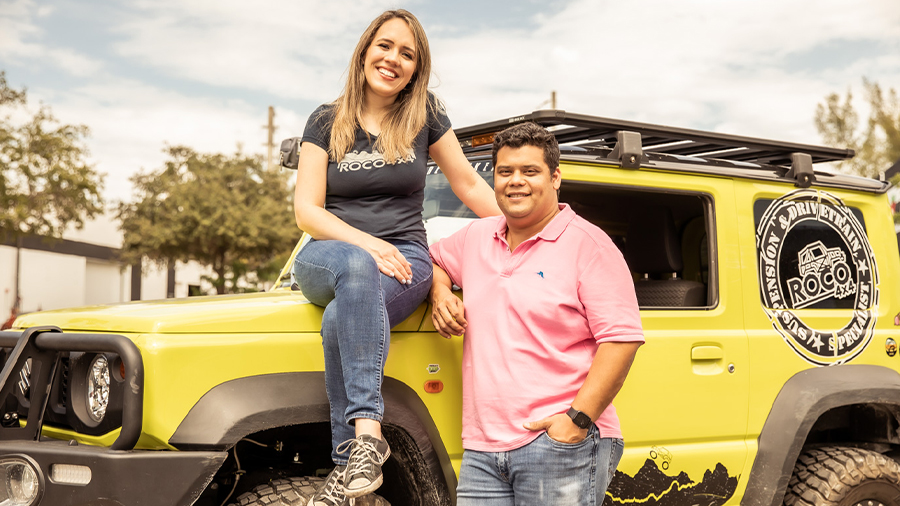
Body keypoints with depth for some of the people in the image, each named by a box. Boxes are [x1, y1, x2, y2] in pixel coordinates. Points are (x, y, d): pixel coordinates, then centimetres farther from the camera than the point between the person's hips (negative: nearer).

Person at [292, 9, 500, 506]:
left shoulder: (425, 116, 8)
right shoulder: (326, 121, 6)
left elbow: (470, 185, 15)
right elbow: (306, 211, -1)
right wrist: (365, 242, -17)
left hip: (404, 259, 0)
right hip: (326, 255, 0)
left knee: (340, 321, -34)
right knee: (355, 267, -39)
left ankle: (348, 461, -33)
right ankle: (368, 430, -45)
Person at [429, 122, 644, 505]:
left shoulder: (587, 244, -3)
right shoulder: (476, 238, 15)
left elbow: (622, 337, -9)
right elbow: (432, 259, 35)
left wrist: (579, 418, -16)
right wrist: (439, 293, 11)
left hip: (560, 444, -5)